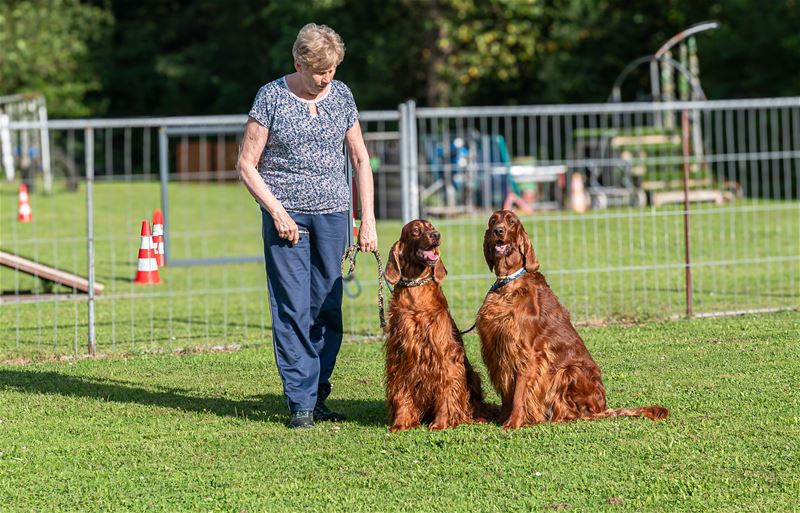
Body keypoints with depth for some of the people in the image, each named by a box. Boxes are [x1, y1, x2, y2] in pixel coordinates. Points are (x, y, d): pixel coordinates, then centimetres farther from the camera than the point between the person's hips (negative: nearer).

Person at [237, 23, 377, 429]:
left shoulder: (341, 97, 7)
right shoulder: (272, 97, -4)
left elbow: (360, 159, 12)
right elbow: (247, 165, -2)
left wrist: (368, 219, 6)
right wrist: (277, 211, -11)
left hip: (332, 213, 3)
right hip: (286, 213, -3)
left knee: (328, 309, 2)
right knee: (293, 309, -6)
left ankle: (319, 397, 11)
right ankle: (300, 403, -5)